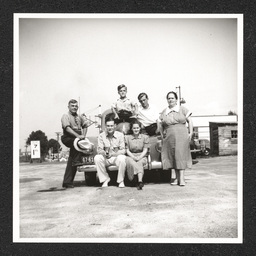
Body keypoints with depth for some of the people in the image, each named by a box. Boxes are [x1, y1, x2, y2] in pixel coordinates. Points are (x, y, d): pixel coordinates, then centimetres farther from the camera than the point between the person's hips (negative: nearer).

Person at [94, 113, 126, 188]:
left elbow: (123, 150, -8)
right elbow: (99, 149, -3)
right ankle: (105, 179, -12)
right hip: (105, 159, 2)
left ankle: (120, 181, -14)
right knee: (97, 158, -28)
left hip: (116, 157, -2)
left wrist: (113, 154, -26)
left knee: (122, 158, -35)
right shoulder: (101, 135, 1)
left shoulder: (120, 135, -3)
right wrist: (104, 153, -28)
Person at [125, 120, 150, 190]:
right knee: (131, 162, -35)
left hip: (141, 157, -1)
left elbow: (145, 150, 3)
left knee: (139, 162, -36)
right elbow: (127, 150, 6)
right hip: (131, 156, 1)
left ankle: (139, 181, -52)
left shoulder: (145, 137, 11)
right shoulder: (127, 137, 13)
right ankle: (140, 181, -37)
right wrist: (133, 157, -13)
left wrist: (139, 157, -15)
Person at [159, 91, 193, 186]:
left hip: (182, 136, -3)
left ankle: (181, 177, -8)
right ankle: (177, 177, 11)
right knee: (172, 156, 3)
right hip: (169, 137, 3)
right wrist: (162, 135, 8)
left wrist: (191, 133, -3)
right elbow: (161, 125, 18)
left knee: (181, 154, -9)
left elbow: (189, 121, 5)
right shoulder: (164, 112, 13)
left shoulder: (182, 109, 6)